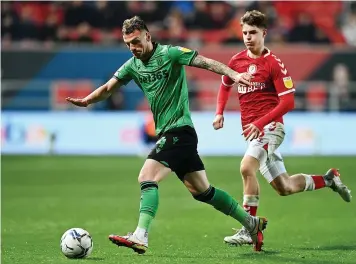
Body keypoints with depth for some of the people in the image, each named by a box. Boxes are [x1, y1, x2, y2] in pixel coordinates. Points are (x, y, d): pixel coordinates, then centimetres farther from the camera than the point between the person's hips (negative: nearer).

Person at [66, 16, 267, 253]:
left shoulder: (170, 54, -10)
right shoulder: (133, 65, 10)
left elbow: (207, 62, -16)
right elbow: (108, 88, 17)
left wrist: (233, 74, -31)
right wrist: (86, 101, 0)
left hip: (179, 129, -8)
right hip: (166, 133, 8)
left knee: (147, 178, -20)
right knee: (201, 190, 13)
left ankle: (141, 238, -26)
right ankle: (252, 223, 23)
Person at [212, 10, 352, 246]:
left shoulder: (274, 64, -10)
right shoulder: (237, 61, 8)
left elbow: (288, 102, -13)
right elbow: (225, 85, 28)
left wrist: (259, 123, -21)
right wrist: (219, 112, 12)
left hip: (270, 127, -7)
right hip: (252, 131, 7)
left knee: (247, 167, -29)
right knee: (284, 187, 11)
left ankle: (248, 230, -24)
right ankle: (328, 179, 35)